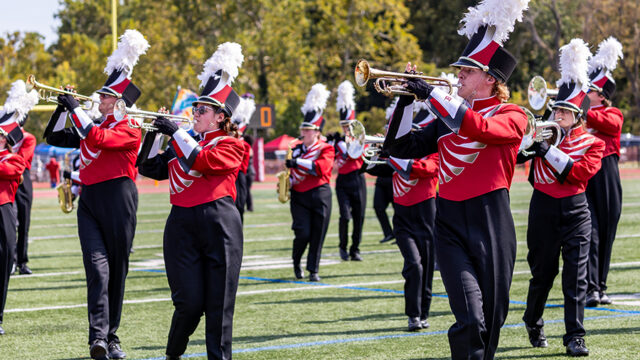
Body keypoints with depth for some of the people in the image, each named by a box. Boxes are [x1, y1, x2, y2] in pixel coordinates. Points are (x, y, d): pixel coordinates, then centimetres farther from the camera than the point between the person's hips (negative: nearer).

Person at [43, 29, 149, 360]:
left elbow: (97, 139, -22)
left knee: (117, 271, 4)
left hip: (117, 204, -4)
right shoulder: (92, 126, 16)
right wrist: (63, 108, 8)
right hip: (89, 202, 4)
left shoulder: (129, 131, -5)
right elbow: (55, 138, 21)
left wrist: (76, 109, -15)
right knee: (97, 266, -12)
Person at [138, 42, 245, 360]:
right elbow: (151, 168, 18)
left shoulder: (231, 145, 2)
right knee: (189, 301, -3)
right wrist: (155, 133, 7)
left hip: (218, 225, -3)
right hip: (182, 224, 3)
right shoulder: (184, 143, 18)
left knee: (218, 303, -2)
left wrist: (176, 132, -12)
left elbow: (203, 161, -16)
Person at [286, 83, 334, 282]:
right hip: (300, 196, 2)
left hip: (319, 195, -2)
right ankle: (296, 262, 17)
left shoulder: (326, 149, -2)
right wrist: (286, 182, -3)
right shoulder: (296, 149, 10)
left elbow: (321, 168, -20)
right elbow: (292, 173, 18)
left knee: (318, 235, 0)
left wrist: (298, 162, -22)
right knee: (302, 233, -8)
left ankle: (313, 270, 8)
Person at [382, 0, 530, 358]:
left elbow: (478, 128, -23)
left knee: (492, 316, 7)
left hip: (491, 226, -2)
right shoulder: (449, 117, 13)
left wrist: (432, 93, -19)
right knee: (469, 319, -14)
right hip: (450, 224, 2)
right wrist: (407, 100, 3)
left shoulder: (511, 116, -1)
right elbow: (400, 147, 15)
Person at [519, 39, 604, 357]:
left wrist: (549, 152, -19)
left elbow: (581, 171, -14)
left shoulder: (592, 143, 2)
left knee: (575, 275, -6)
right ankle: (533, 322, 31)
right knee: (543, 272, 7)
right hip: (543, 210, 1)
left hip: (575, 213, -1)